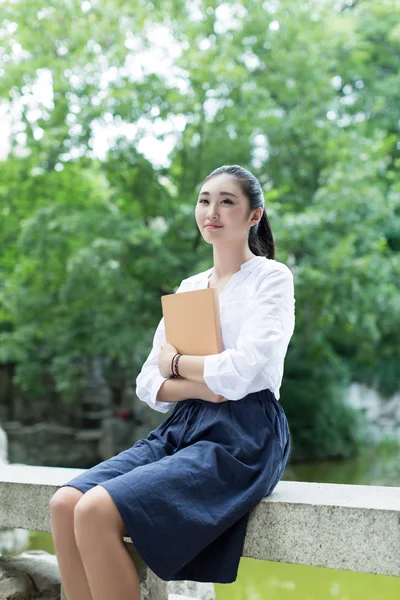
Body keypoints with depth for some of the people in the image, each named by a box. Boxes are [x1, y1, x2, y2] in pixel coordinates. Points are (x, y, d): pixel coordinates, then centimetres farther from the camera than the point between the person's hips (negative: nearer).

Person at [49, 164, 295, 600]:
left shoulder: (271, 277, 0)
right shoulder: (188, 288, 18)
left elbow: (243, 371, -16)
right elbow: (148, 386, 11)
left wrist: (175, 363, 0)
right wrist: (203, 385, -8)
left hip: (240, 437, -6)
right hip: (182, 428, 7)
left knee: (96, 512, -26)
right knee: (64, 504, -16)